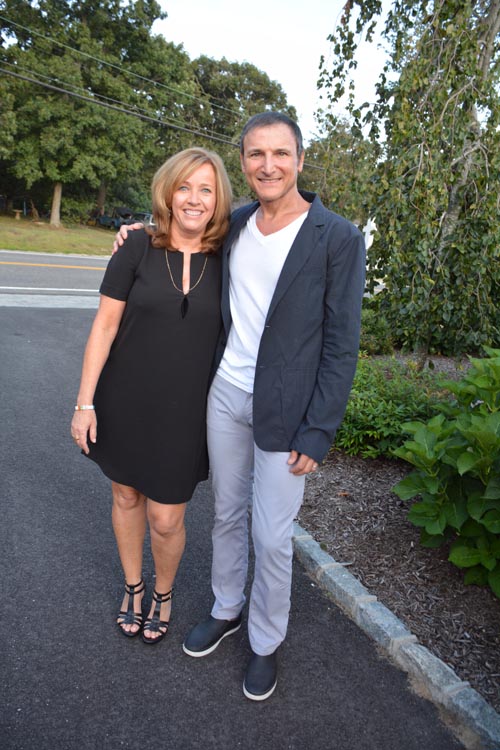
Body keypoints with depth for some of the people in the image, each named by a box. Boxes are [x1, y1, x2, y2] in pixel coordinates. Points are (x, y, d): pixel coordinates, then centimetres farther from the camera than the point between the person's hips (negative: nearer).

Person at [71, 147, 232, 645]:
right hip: (125, 401, 0)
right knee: (126, 496, 18)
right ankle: (132, 587, 44)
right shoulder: (138, 248, -7)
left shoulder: (225, 259, -3)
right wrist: (85, 402, -8)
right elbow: (104, 326, -6)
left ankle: (163, 593, 38)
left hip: (184, 412, 0)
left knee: (165, 519, 6)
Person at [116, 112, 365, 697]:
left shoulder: (338, 238, -13)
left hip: (284, 409, -4)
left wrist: (317, 433, -13)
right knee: (226, 514, 19)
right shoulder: (234, 225, 3)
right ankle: (226, 609, 43)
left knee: (271, 538, 6)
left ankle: (266, 643, 32)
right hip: (225, 393, 5)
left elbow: (341, 346, -12)